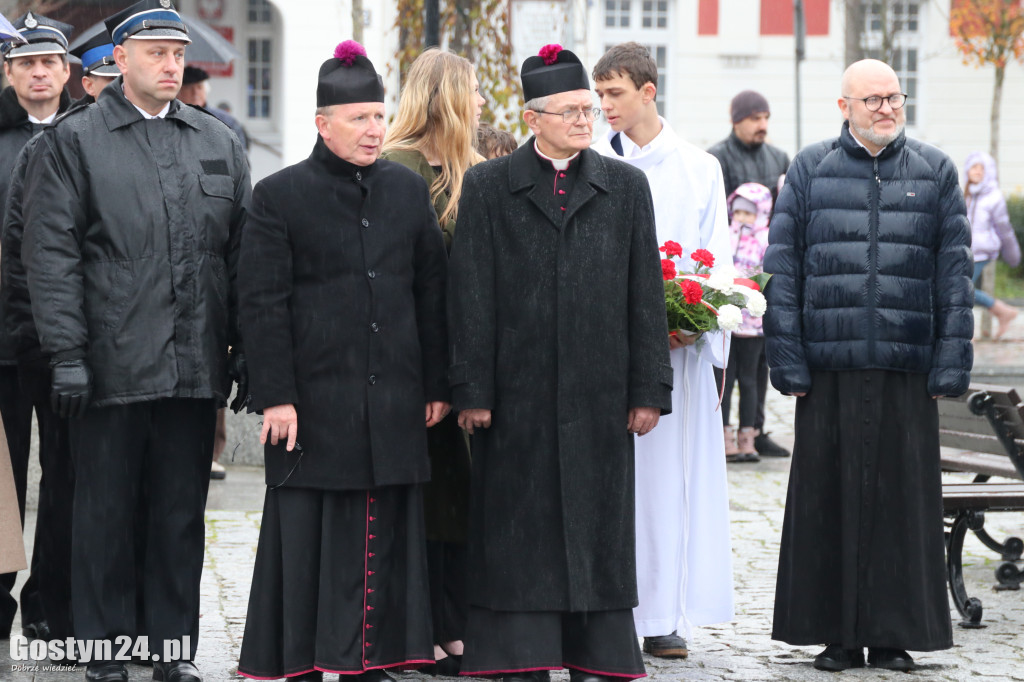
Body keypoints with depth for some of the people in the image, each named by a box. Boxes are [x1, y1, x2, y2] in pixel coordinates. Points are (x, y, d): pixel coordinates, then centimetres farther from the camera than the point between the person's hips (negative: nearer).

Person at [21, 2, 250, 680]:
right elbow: (51, 255, -4)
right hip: (112, 365, -3)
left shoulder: (220, 143, 13)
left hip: (196, 366, 3)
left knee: (182, 514, 9)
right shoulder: (72, 141, 1)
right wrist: (67, 355, -11)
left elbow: (242, 252, 13)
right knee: (106, 512, 4)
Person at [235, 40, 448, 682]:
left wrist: (436, 384, 8)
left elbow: (433, 292, 12)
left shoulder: (409, 190, 10)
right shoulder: (280, 195, -1)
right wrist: (276, 396, -11)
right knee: (310, 534, 0)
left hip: (394, 403, 4)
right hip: (315, 399, -3)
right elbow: (263, 304, -5)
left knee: (383, 532, 6)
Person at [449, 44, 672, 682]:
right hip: (518, 393, -1)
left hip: (599, 391, 2)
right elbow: (472, 295, 0)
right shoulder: (488, 186, 4)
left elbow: (646, 294, 7)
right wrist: (472, 390, -6)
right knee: (521, 528, 1)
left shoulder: (625, 185, 10)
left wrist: (649, 390, 1)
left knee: (597, 526, 4)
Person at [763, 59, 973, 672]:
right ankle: (839, 636, 11)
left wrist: (951, 362, -1)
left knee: (902, 497, 2)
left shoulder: (935, 172, 9)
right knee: (828, 498, 2)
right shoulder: (810, 170, 8)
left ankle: (894, 634, 12)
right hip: (830, 367, 0)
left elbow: (955, 271, 7)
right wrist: (788, 359, -4)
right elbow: (782, 268, 4)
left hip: (908, 367, 0)